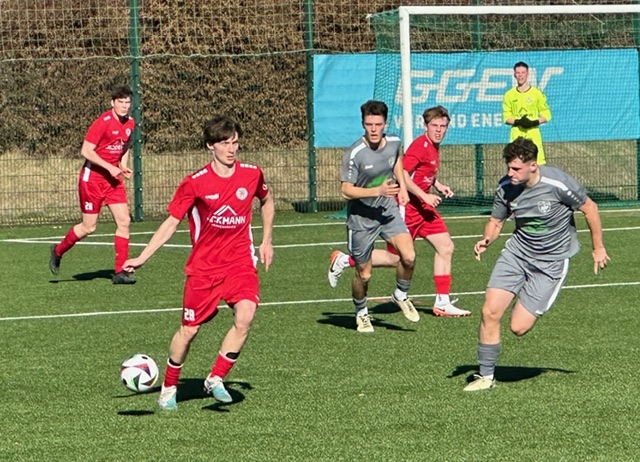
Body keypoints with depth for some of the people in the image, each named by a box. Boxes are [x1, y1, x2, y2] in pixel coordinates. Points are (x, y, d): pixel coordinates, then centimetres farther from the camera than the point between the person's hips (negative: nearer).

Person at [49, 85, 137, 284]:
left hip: (113, 178, 6)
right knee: (88, 227, -1)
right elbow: (86, 151, -19)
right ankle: (58, 251, 26)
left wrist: (124, 166, 5)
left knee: (124, 221, -5)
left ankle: (120, 271, 0)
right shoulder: (103, 122, -18)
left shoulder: (130, 123, 4)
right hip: (92, 177, -6)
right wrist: (110, 167, -21)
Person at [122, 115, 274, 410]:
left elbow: (266, 201, 21)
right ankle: (169, 388, 25)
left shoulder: (252, 175, -2)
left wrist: (266, 241, 18)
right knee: (189, 329, 3)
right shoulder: (195, 184, -10)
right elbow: (171, 223, -4)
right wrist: (142, 258, -9)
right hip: (203, 267, -1)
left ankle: (216, 380, -9)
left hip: (240, 262, 2)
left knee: (245, 316, -23)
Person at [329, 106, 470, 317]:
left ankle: (443, 302, 10)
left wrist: (438, 186, 12)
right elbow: (402, 175, -26)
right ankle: (343, 260, 13)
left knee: (446, 247, 4)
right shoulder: (420, 145, -18)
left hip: (422, 206, 9)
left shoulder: (434, 147, 11)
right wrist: (424, 196, -23)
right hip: (407, 206, -9)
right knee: (395, 258, -3)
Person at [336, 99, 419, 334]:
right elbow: (346, 190, -19)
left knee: (408, 256, -17)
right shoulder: (354, 154, -23)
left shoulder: (394, 143, -6)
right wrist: (378, 191, -29)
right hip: (361, 217, -4)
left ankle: (401, 296, 12)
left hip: (388, 210, 4)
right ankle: (361, 314, 34)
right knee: (364, 273, 6)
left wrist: (402, 187, 11)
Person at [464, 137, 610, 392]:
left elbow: (589, 208, -8)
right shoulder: (505, 187, -9)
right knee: (490, 312, -10)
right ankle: (486, 376, 6)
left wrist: (598, 248, 1)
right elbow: (496, 221, 7)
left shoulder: (557, 183, -23)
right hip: (517, 251, 4)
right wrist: (486, 239, -16)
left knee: (519, 327, -10)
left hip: (551, 261, -4)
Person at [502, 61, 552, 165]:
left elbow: (546, 114, 5)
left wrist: (534, 122, -13)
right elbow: (506, 117, 7)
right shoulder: (509, 95, 8)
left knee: (538, 163, -10)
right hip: (516, 135, 1)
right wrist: (518, 122, -12)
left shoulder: (536, 93, 4)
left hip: (533, 134, -1)